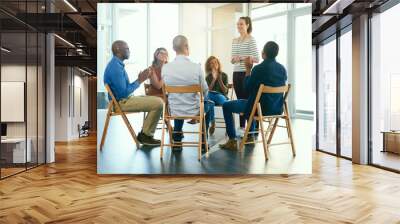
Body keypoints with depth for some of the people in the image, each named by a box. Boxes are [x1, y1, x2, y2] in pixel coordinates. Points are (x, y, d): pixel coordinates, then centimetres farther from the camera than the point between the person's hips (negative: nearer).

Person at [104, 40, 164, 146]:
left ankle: (145, 133, 10)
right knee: (158, 103, -17)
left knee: (157, 100, 12)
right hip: (121, 102, -10)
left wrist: (139, 79, 5)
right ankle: (145, 135, -4)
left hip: (126, 98, 10)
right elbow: (123, 93, -22)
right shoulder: (115, 67, -20)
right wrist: (139, 81, -13)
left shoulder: (117, 64, 13)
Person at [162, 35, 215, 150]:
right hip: (194, 111, -3)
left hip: (173, 111, 3)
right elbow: (205, 92, -6)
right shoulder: (196, 67, -19)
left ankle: (177, 140, 40)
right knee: (210, 104, 30)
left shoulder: (165, 68, -12)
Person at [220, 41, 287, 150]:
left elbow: (248, 87, -8)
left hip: (262, 109, -7)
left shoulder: (259, 68, -19)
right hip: (277, 109, 8)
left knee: (226, 106, 9)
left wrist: (248, 70, 1)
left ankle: (232, 141, 10)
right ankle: (250, 137, 42)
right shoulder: (282, 68, 1)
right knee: (250, 102, 39)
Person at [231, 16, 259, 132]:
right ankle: (242, 126, 18)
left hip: (247, 73, -6)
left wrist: (242, 58, -16)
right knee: (240, 99, 9)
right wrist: (233, 59, -2)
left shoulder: (251, 40, -3)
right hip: (236, 73, 6)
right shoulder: (234, 41, 16)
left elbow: (256, 59, -10)